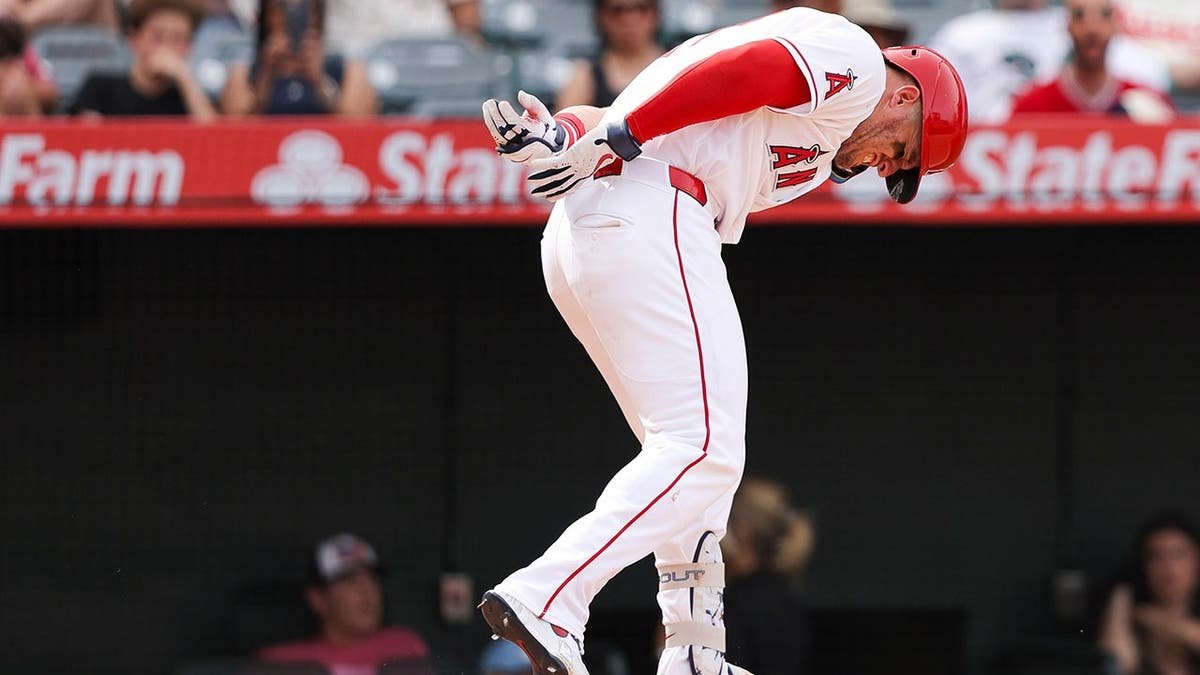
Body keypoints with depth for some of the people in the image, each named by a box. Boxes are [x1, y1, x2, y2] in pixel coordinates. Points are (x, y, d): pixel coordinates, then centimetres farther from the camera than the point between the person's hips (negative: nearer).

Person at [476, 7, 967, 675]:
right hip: (646, 218, -10)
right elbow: (737, 70, -13)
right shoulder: (856, 58, 5)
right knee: (704, 449, -13)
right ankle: (546, 601, -25)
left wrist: (559, 140, 0)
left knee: (696, 450, 17)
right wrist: (615, 138, -18)